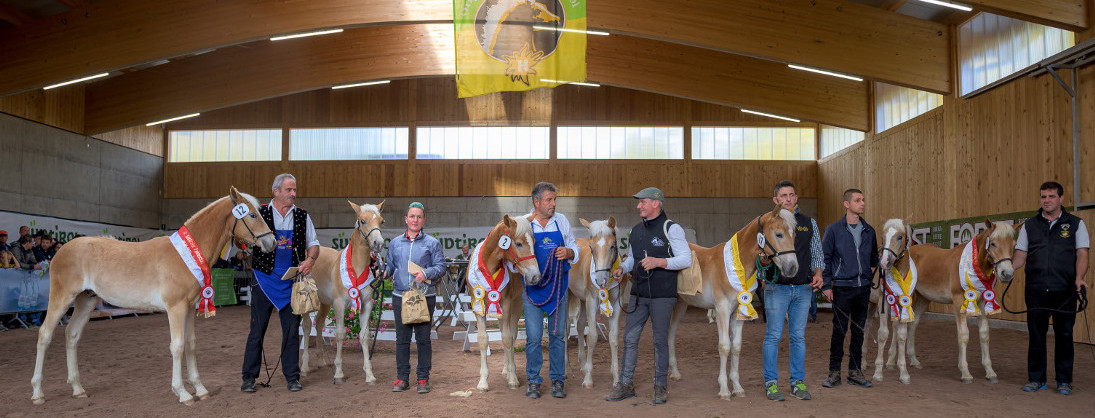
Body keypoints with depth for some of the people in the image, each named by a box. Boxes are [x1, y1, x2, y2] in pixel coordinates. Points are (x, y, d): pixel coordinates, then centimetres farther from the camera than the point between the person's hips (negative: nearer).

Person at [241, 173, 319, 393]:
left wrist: (310, 260, -8)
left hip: (292, 279, 2)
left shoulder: (302, 216, 6)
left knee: (292, 329, 6)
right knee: (257, 329, 3)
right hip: (264, 278, -2)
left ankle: (292, 377, 15)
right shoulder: (260, 214, 0)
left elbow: (313, 244, 11)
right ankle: (249, 377, 14)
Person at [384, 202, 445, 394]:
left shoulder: (432, 243, 2)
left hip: (425, 295, -2)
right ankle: (402, 378, 16)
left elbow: (441, 266, -1)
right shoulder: (395, 243, 11)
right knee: (402, 338, 6)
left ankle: (423, 378, 13)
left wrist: (426, 273, -18)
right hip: (400, 295, 2)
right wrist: (383, 272, -7)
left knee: (423, 338, 3)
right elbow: (390, 265, 14)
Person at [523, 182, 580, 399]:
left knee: (558, 334, 7)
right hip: (533, 287, -2)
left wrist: (568, 253, -12)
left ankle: (557, 380, 19)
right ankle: (533, 381, 15)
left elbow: (575, 249, 10)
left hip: (558, 286, 2)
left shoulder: (562, 221, 4)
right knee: (533, 337, 0)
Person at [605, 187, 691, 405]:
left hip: (662, 296, -6)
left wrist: (659, 262, -22)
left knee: (660, 340, 3)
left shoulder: (671, 229, -7)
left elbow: (686, 259, -11)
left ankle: (661, 386, 16)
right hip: (638, 294, 6)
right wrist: (622, 268, 3)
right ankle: (626, 384, 16)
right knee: (629, 338, 6)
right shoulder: (636, 230, 12)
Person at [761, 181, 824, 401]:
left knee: (798, 336, 9)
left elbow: (817, 254, 15)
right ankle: (771, 383, 9)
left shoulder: (809, 223, 11)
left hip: (803, 288, 3)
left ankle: (798, 382, 17)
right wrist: (764, 259, -21)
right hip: (776, 287, -3)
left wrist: (818, 273, -2)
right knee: (773, 335, 0)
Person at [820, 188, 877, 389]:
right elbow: (825, 258, -2)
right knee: (839, 330, -1)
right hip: (842, 288, -4)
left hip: (863, 287, 4)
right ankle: (834, 372, 8)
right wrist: (826, 285, -6)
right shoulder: (834, 229, -3)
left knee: (859, 330, 9)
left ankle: (855, 372, 18)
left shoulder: (869, 231, 9)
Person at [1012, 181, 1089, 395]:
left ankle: (1064, 381, 17)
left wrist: (1079, 278, -18)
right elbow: (1020, 256, 8)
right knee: (1036, 334, 6)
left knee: (1064, 335, 5)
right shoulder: (1029, 225, 10)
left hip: (1065, 290, -1)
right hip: (1036, 290, 1)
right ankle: (1036, 378, 16)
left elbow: (1082, 254, -1)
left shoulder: (1075, 224, 6)